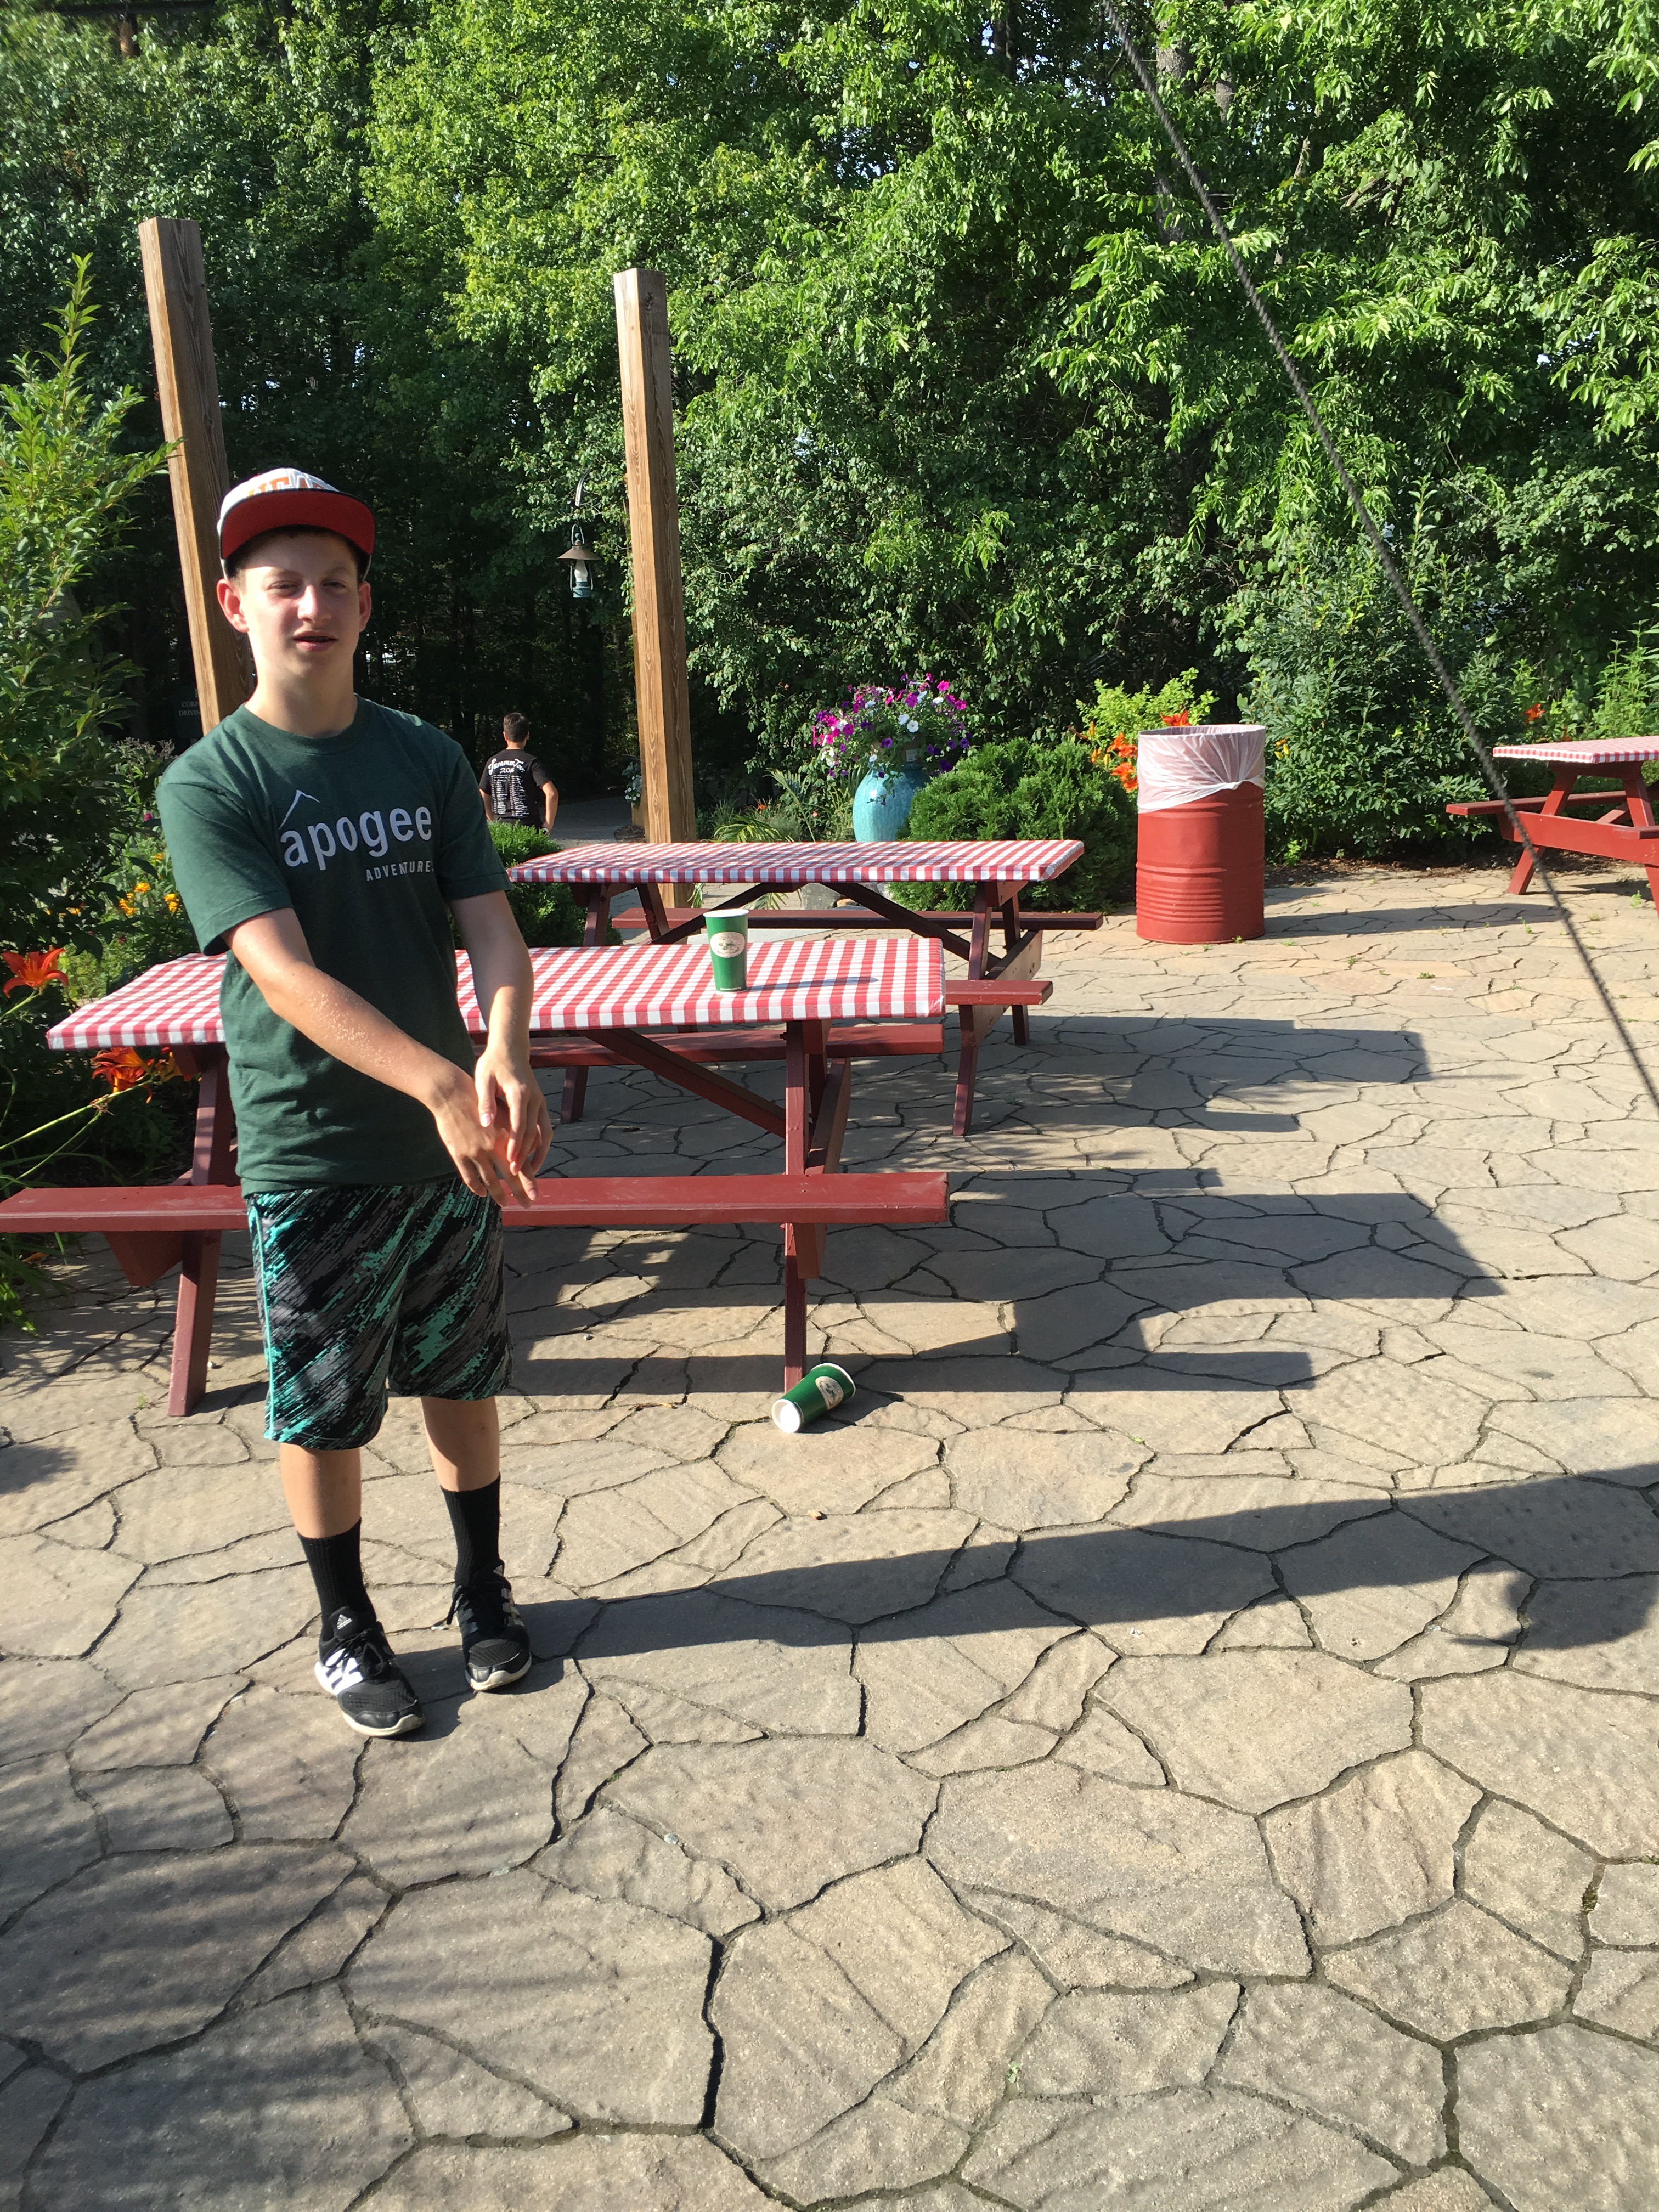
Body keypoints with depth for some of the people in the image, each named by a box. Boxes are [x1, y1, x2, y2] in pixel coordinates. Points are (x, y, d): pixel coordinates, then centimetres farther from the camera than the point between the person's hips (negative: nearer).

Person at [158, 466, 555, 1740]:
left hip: (453, 1146, 3)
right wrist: (440, 1083, -34)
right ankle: (346, 1629, 31)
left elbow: (491, 925, -5)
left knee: (462, 1380, 16)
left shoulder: (428, 759, 3)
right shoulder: (208, 787, -9)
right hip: (311, 1158, -3)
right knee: (323, 1412, 10)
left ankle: (483, 1587, 37)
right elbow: (286, 974, -21)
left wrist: (505, 1055, -26)